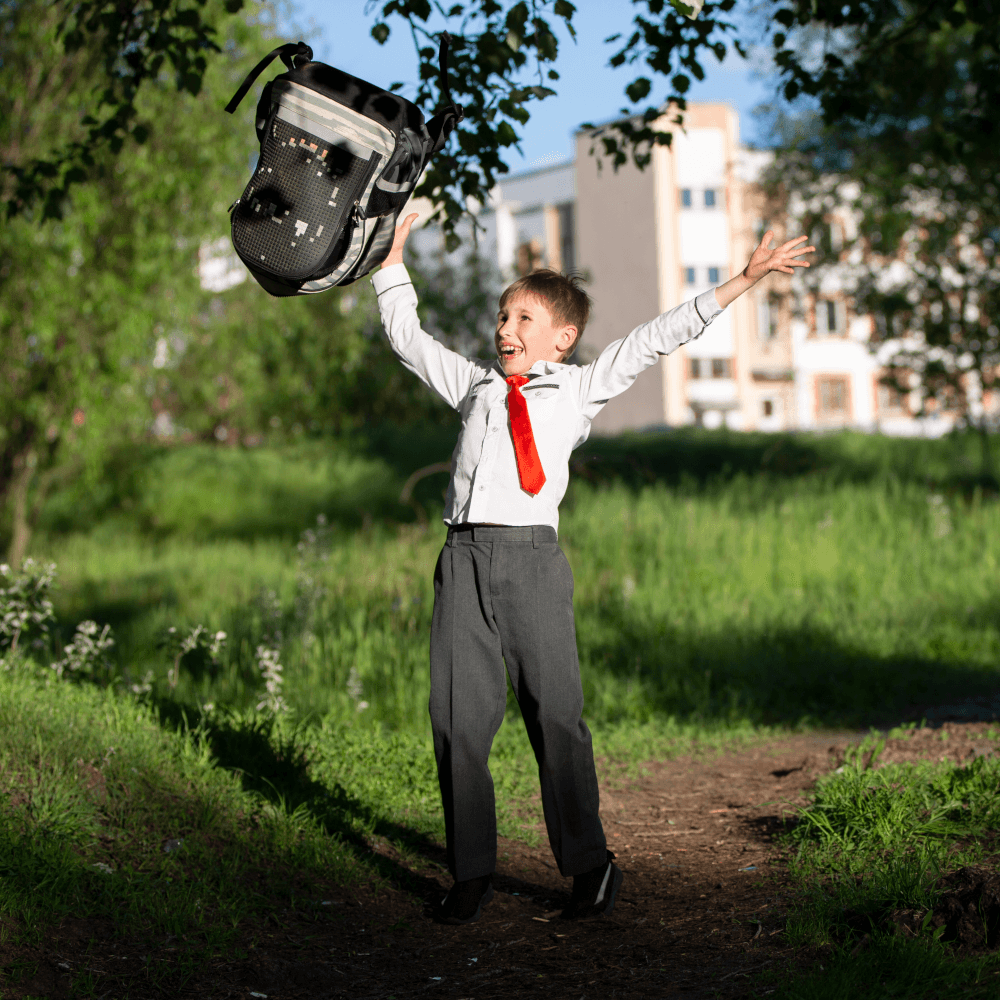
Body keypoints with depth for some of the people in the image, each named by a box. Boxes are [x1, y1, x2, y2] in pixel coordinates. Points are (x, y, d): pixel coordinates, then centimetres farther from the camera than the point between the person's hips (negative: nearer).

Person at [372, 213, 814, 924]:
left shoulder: (578, 388, 14)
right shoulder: (474, 384, 21)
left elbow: (655, 339, 13)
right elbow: (408, 337, 30)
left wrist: (743, 281, 11)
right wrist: (393, 254, 32)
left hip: (534, 557, -3)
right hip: (465, 557, 3)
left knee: (556, 715, -2)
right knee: (458, 718, 1)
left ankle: (590, 865, 12)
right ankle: (472, 872, 12)